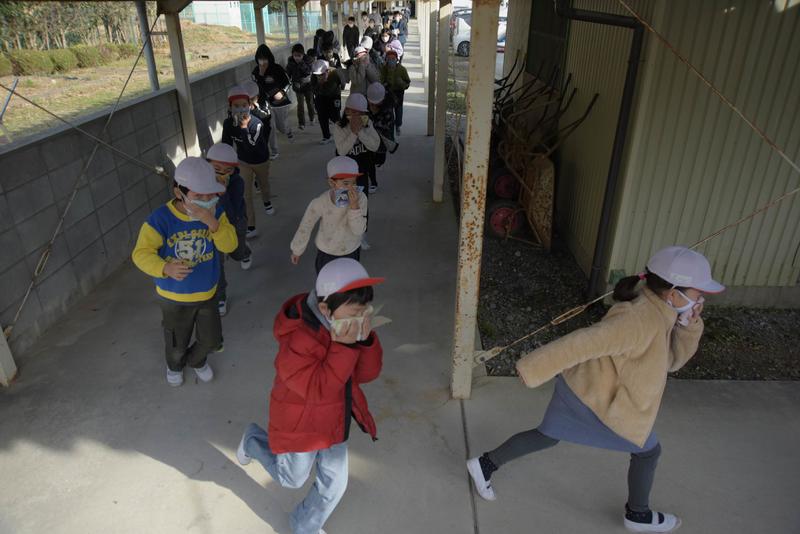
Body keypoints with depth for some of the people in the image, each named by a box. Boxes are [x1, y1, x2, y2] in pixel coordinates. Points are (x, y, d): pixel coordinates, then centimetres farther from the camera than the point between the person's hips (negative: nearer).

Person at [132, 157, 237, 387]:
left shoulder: (215, 213, -14)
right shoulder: (160, 219, -24)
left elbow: (229, 245, -22)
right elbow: (141, 253, -22)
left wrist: (212, 222, -39)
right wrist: (166, 268, -41)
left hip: (207, 293, 3)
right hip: (174, 297, -2)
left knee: (211, 340, 18)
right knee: (177, 344, 21)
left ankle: (197, 360, 55)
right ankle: (175, 365, 57)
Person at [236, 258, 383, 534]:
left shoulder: (349, 327, -13)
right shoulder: (296, 339, -35)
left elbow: (367, 373, -11)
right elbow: (318, 388, -35)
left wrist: (365, 340, -30)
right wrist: (343, 346, -43)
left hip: (335, 420, 6)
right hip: (300, 426, -6)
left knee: (334, 484, 18)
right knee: (293, 478, 22)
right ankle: (253, 441, 48)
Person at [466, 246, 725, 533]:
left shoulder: (655, 312, 3)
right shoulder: (641, 320, -30)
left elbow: (672, 359, 8)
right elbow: (584, 342, -34)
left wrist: (690, 324, -6)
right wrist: (534, 369, -33)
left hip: (581, 387, 9)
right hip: (598, 402, -9)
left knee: (547, 436, 23)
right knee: (648, 450, 16)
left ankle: (485, 464, 31)